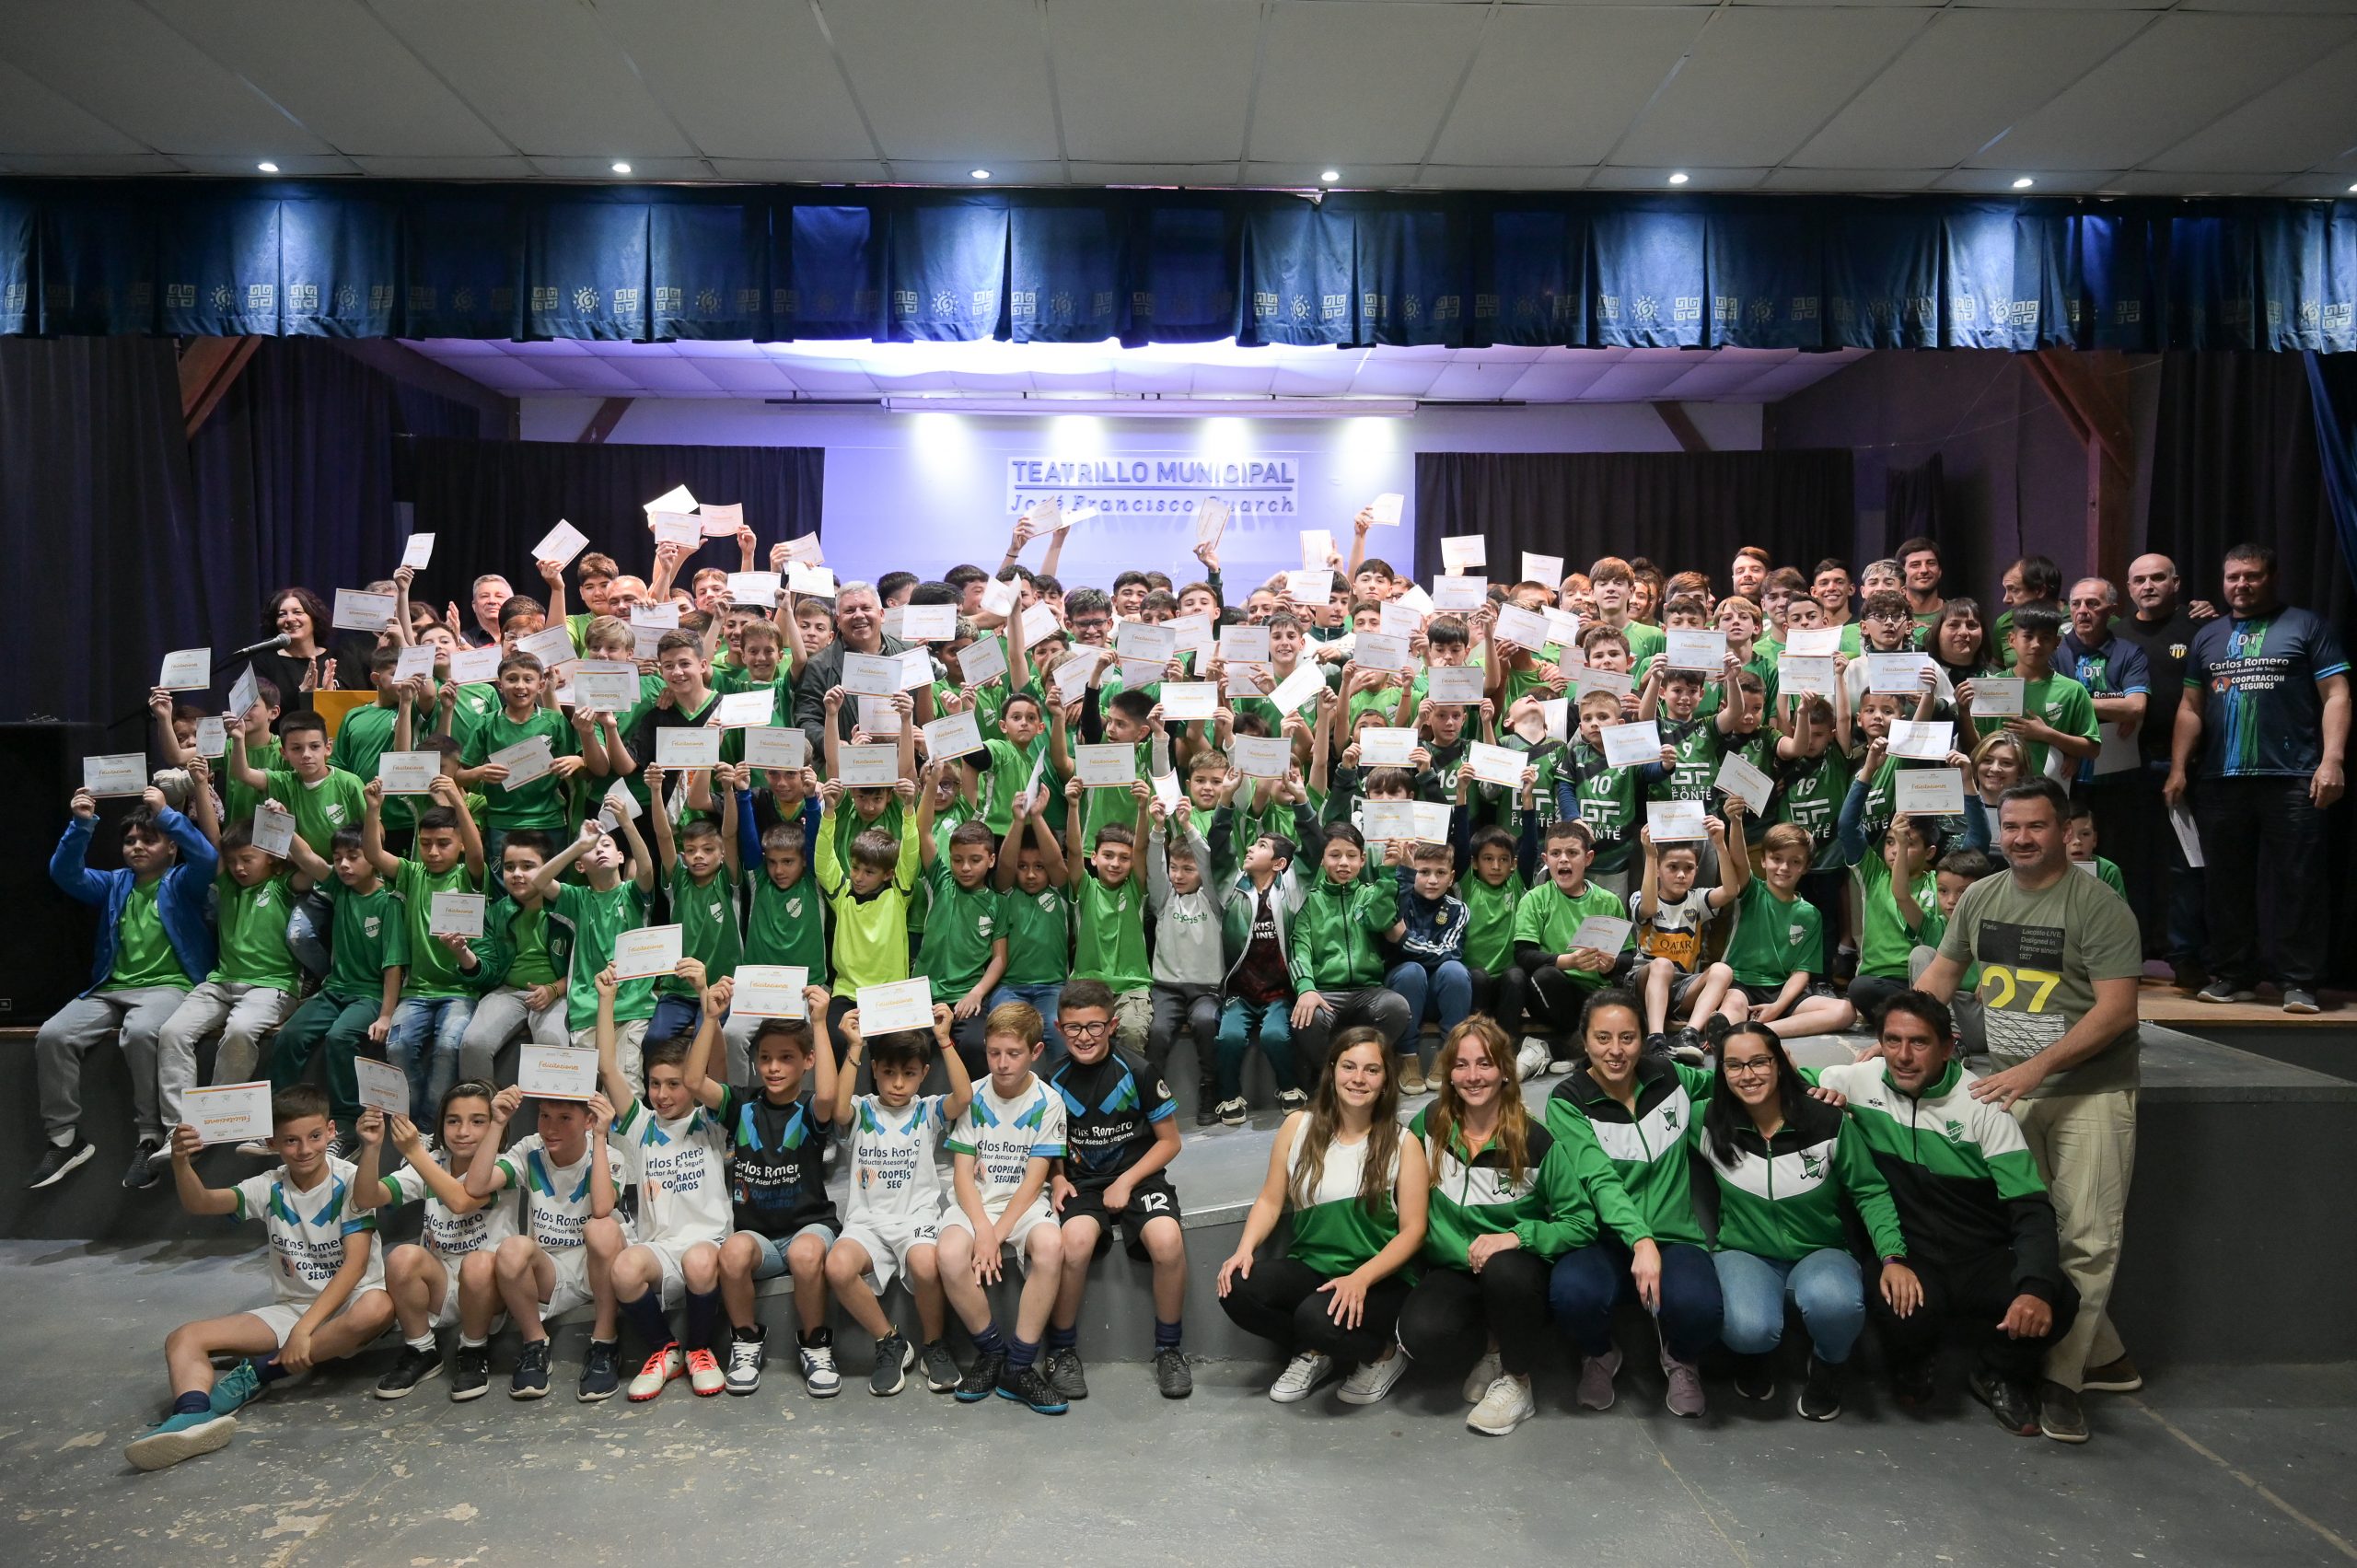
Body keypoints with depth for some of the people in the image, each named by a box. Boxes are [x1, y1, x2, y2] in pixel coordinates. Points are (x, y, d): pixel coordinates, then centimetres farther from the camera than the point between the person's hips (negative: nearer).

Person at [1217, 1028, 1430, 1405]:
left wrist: (1360, 1278, -23)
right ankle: (1312, 1354, 5)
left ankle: (1383, 1353, 2)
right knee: (1237, 1289, -24)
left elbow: (1412, 1230, -8)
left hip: (1380, 1280, -3)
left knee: (1318, 1319, -34)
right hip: (1309, 1269, 4)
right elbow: (1270, 1201, 5)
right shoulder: (1298, 1127, 3)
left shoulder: (1403, 1144, -5)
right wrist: (1245, 1249, -14)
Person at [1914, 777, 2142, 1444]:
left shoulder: (2099, 906, -11)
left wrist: (2035, 1068, -23)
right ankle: (2103, 1356, 24)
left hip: (2090, 1093, -5)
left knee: (2088, 1239, -5)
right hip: (2011, 1089, 5)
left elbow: (2116, 1010, -16)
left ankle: (2061, 1378, 5)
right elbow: (1940, 975, 15)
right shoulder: (1979, 898, 6)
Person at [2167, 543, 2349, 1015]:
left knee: (2297, 883, -2)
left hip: (2292, 780, -4)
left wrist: (2331, 760, -12)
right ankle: (2233, 976, 16)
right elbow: (2191, 708, 16)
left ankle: (2297, 982, 4)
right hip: (2221, 781, 4)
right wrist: (2178, 769, 8)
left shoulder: (2305, 626, 5)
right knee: (2227, 883, 8)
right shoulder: (2208, 636, 16)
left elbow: (2336, 696, -1)